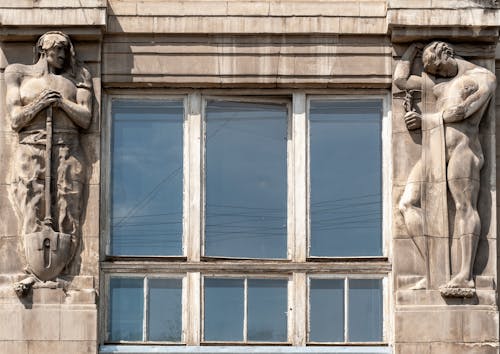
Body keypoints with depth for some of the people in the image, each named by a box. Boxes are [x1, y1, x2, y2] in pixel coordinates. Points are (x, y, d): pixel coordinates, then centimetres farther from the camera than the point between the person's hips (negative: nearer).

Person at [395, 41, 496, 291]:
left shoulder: (483, 78, 10)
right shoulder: (437, 83, 32)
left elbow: (461, 111, -2)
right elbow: (400, 79, 34)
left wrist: (424, 119, 4)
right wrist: (412, 51, 40)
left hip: (462, 143, -7)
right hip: (433, 149, 7)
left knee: (464, 205, -18)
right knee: (408, 204, -10)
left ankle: (465, 274, -29)